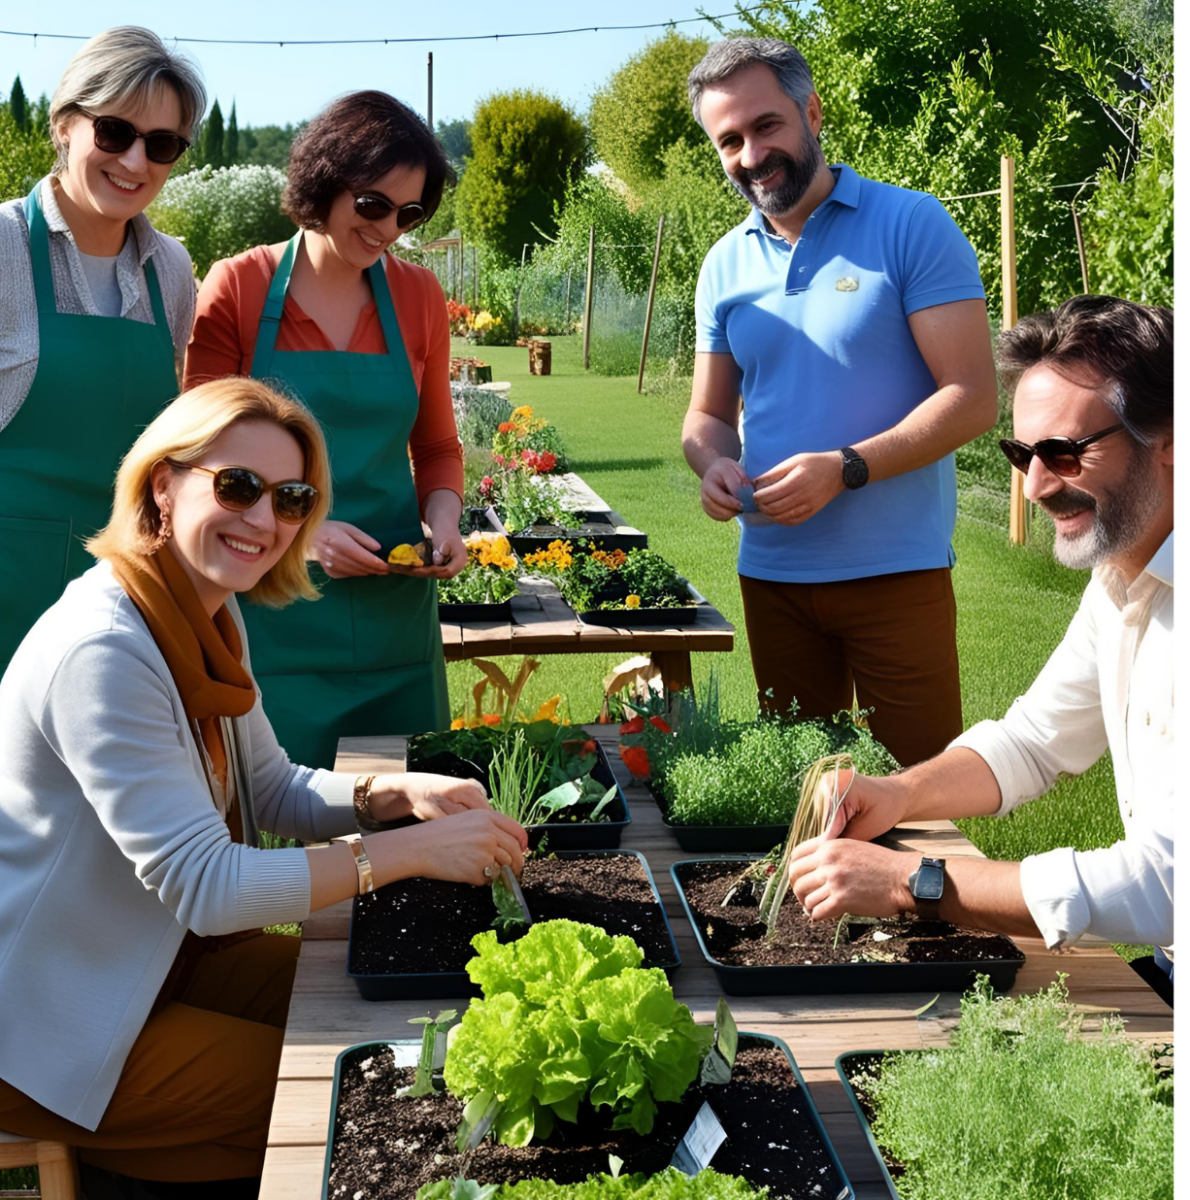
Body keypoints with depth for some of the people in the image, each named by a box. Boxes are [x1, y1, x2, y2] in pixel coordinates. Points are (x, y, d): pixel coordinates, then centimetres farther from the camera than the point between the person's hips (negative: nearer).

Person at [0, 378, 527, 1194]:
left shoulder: (210, 617, 1)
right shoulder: (101, 653, -29)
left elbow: (271, 788, 10)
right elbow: (204, 886, -30)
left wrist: (396, 794, -9)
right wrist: (413, 850, -30)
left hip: (160, 950, 9)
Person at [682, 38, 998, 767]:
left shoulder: (911, 227, -7)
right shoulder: (726, 264, 9)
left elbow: (973, 399, -12)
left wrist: (844, 468, -23)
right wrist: (714, 463, -9)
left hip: (896, 572, -5)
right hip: (771, 572, 5)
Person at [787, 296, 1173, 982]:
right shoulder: (1122, 575, 7)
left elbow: (1165, 887, -30)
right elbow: (1035, 740, 17)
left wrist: (909, 882, -26)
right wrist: (899, 796, -3)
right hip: (1163, 971, 7)